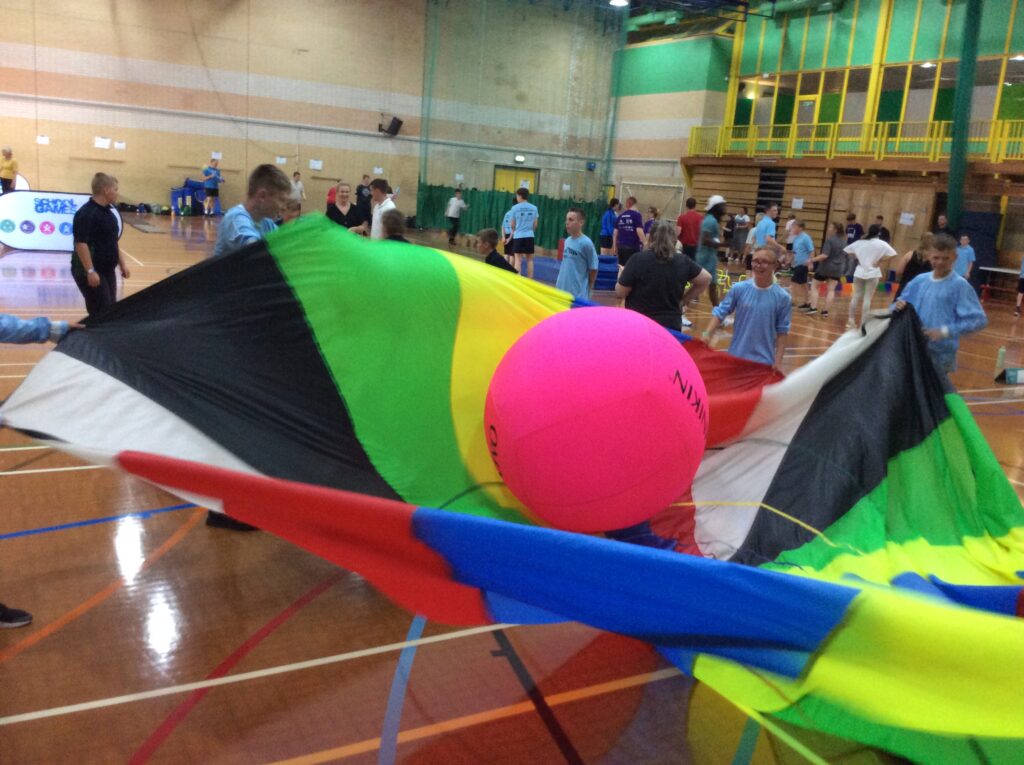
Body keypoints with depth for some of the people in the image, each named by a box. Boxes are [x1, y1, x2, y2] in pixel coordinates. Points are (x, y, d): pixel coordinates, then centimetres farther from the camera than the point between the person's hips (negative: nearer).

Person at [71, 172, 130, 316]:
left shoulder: (109, 212, 13)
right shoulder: (86, 213, -17)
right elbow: (81, 244, -22)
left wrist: (122, 264, 19)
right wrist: (90, 271, -26)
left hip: (108, 271, 9)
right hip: (91, 272, -9)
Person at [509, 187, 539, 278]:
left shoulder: (515, 208, -5)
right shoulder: (534, 208, 4)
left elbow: (512, 225, 1)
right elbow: (535, 225, 9)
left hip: (518, 236, -3)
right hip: (529, 236, 3)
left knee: (518, 259, -2)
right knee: (530, 259, 8)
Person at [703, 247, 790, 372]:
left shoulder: (782, 297, -6)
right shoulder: (739, 289, -6)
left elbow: (782, 331, -2)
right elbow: (720, 313, 0)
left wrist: (778, 361, -4)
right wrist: (707, 335, -15)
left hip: (764, 362, -1)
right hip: (736, 357, 1)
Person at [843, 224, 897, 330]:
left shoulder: (859, 242, 3)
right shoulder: (881, 244, -5)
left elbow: (846, 250, 6)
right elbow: (892, 254, -14)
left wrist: (856, 258, 6)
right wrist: (880, 260, -7)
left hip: (859, 272, 3)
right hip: (873, 273, -3)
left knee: (856, 296, 11)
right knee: (867, 298, 1)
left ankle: (851, 320, 14)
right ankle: (863, 322, 1)